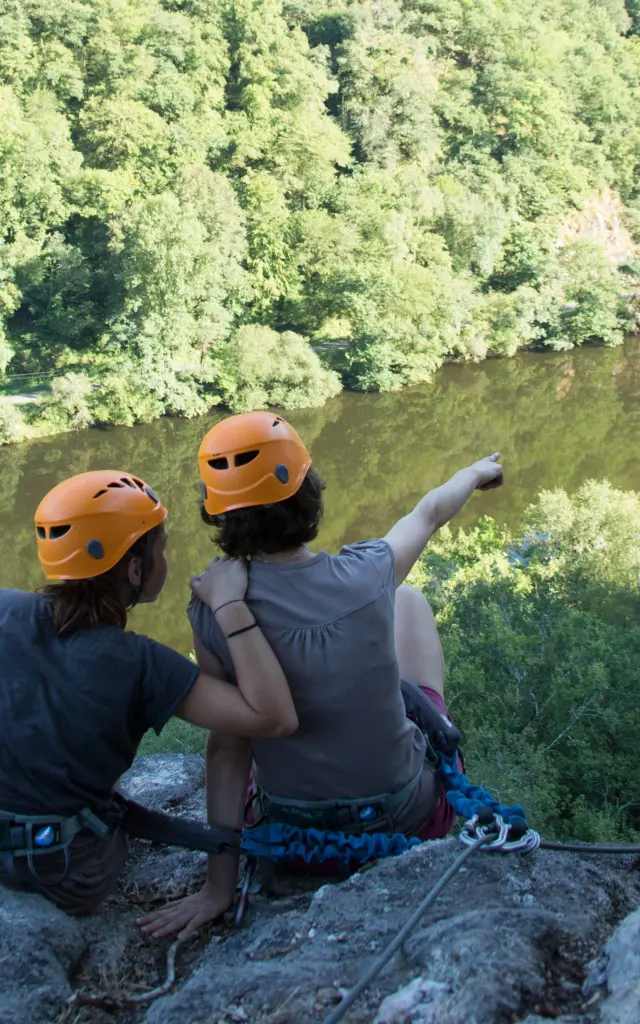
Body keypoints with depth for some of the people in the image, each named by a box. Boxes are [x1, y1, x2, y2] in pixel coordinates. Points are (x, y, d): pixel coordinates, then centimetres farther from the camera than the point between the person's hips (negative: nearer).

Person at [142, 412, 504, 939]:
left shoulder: (210, 612, -21)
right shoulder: (368, 575, -21)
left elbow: (227, 747, -17)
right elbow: (429, 512, 2)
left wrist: (219, 886, -8)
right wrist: (476, 472, 24)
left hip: (295, 828, 1)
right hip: (408, 812, 0)